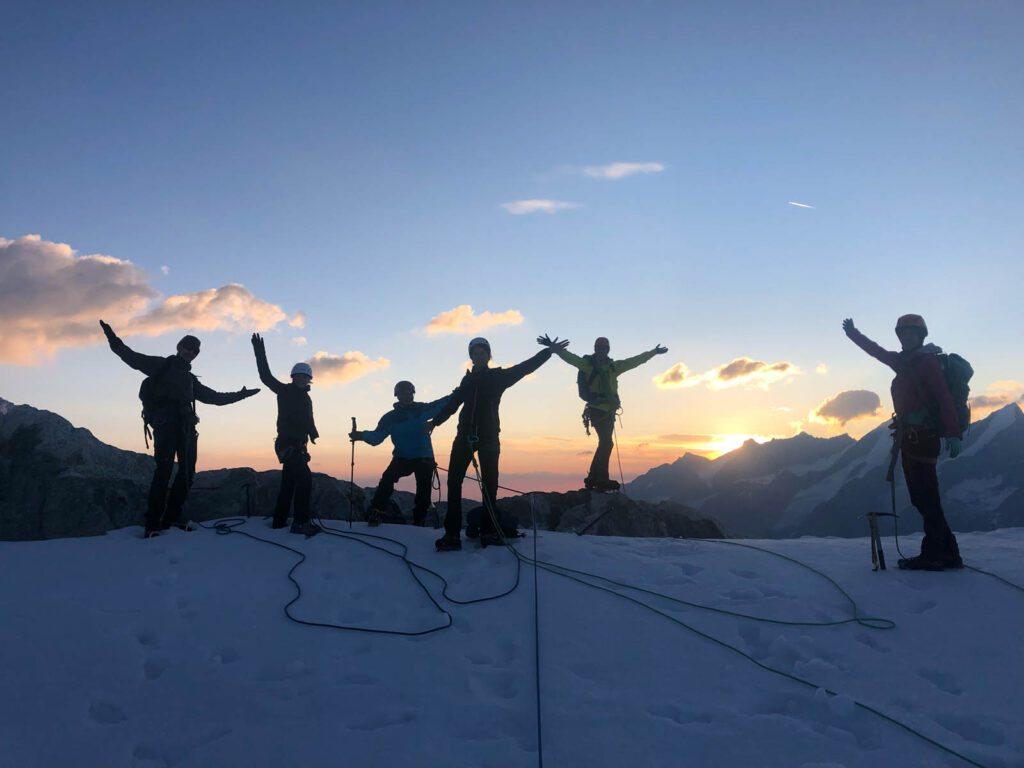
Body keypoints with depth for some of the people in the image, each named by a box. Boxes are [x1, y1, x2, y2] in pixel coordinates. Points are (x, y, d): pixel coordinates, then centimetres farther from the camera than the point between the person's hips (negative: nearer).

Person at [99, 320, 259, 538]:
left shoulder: (190, 379, 31)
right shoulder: (162, 365, 14)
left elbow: (213, 397, 36)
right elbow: (133, 358, 2)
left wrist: (239, 395, 39)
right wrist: (115, 341, -13)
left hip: (186, 426, 7)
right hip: (165, 422, -7)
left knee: (187, 471, 0)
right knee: (164, 469, -15)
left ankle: (172, 517, 7)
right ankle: (152, 523, -14)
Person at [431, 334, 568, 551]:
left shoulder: (498, 376, 5)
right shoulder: (467, 380, 15)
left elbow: (525, 367, -2)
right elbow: (453, 403, 23)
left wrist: (548, 351, -10)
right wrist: (436, 421, 22)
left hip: (488, 437, -3)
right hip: (465, 436, 3)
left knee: (489, 484, 1)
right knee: (454, 482, -5)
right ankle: (452, 534, -5)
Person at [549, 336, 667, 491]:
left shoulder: (614, 366, 15)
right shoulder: (587, 364, -2)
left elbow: (636, 360, 24)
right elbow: (569, 357, -14)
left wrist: (653, 352, 29)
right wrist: (555, 349, -31)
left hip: (609, 411, 7)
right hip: (596, 410, -7)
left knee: (605, 444, 9)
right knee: (606, 443, -15)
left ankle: (593, 478, 18)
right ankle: (601, 479, -9)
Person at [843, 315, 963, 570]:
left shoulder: (927, 361, -7)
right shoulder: (904, 361, 17)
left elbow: (944, 398, -17)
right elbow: (876, 351, 34)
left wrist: (953, 433, -26)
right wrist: (853, 334, 42)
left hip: (923, 437, -9)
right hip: (909, 437, 9)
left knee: (925, 496, -8)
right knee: (922, 498, 9)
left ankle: (933, 554, -5)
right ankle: (948, 552, 15)